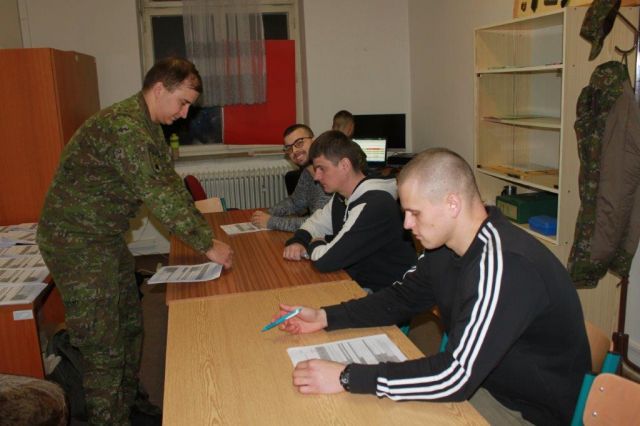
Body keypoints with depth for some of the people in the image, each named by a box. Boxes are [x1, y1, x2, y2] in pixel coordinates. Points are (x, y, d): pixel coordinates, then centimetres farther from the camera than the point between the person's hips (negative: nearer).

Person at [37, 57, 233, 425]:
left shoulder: (150, 127, 7)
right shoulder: (122, 126, -26)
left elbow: (171, 184, 6)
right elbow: (158, 194, -29)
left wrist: (207, 234, -1)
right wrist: (208, 245, -23)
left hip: (107, 237, 10)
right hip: (76, 242, -10)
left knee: (130, 326, 20)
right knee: (105, 348, -2)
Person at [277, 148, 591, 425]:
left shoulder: (505, 265, -31)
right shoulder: (445, 246, -4)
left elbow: (456, 376, -34)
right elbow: (403, 298, 9)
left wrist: (347, 378, -31)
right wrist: (326, 317, -1)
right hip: (477, 380, 7)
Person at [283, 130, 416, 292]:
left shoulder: (374, 205, -27)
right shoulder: (342, 197, 4)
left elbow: (325, 260, -28)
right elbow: (316, 223, 20)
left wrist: (314, 244, -6)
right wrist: (297, 242, -1)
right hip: (356, 282, 8)